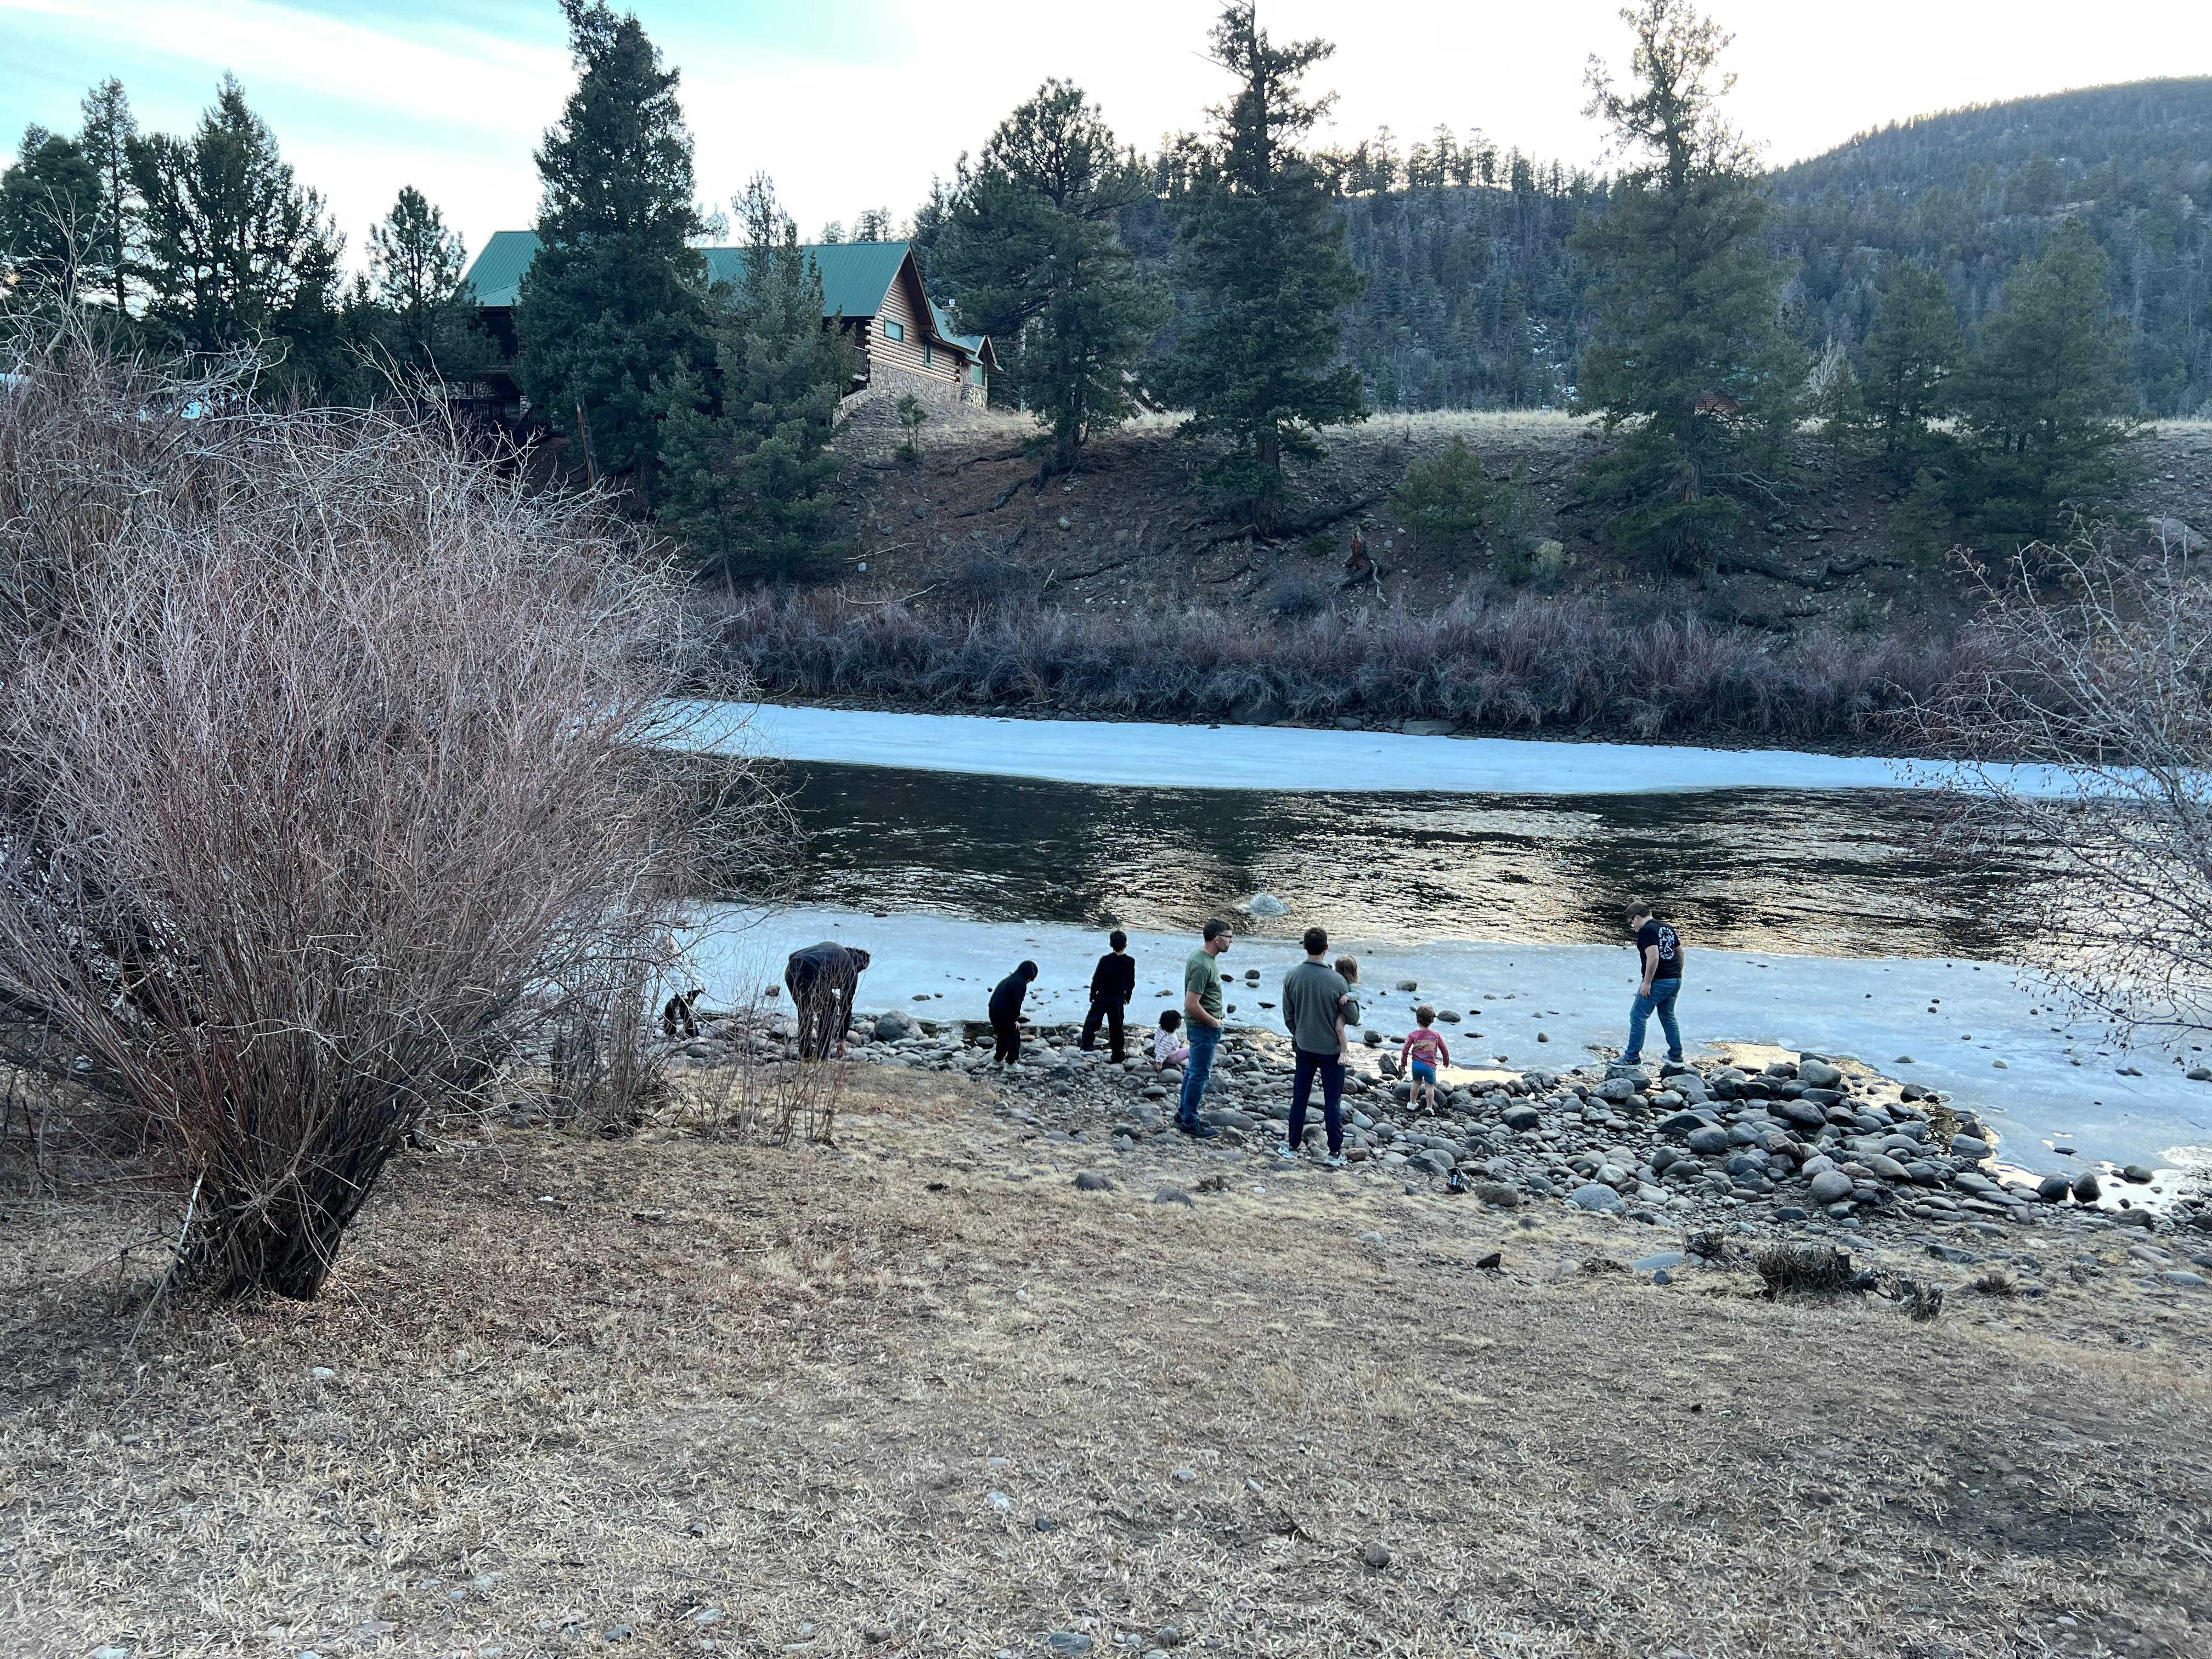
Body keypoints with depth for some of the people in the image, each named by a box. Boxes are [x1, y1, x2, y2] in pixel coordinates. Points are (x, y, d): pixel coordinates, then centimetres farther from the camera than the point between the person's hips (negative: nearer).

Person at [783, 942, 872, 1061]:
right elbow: (846, 1006, 26)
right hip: (813, 973, -6)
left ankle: (805, 1055, 31)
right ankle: (820, 1056, 18)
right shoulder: (851, 970, 20)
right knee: (829, 1011, 18)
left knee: (804, 1010, 28)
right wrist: (842, 1040, 34)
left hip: (791, 968, 6)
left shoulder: (831, 946, 36)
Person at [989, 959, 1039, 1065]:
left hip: (994, 1013, 9)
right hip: (1004, 1015, -9)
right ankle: (1010, 1063, 9)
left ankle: (998, 1058, 37)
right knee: (1014, 1037, 4)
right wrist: (1016, 1019, -8)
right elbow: (1016, 1002, -18)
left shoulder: (1009, 980, 16)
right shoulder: (1020, 983, -15)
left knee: (1003, 1036, 25)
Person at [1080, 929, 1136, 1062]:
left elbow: (1097, 980, -12)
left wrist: (1093, 995, 2)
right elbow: (1132, 982, 7)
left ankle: (1086, 1046, 6)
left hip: (1103, 997, -3)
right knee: (1116, 1026, 10)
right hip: (1119, 999, 3)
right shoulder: (1130, 962, -4)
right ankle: (1118, 1057, 12)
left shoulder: (1105, 960, -16)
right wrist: (1127, 996, 21)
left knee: (1092, 1021, 13)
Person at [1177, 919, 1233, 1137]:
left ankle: (1184, 1113, 31)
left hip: (1206, 1024, 10)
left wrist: (1217, 1013, 13)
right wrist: (1214, 1022, -16)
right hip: (1204, 1027, -10)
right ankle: (1190, 1123, 10)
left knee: (1194, 1070, 19)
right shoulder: (1202, 965, -26)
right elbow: (1191, 1005, -27)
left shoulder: (1205, 957, 6)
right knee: (1200, 1074, 0)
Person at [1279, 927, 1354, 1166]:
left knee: (1299, 1097, 15)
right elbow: (1354, 1016, -10)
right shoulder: (1336, 981, -20)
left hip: (1304, 1047, 3)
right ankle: (1335, 1153, 15)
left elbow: (1288, 1017, 1)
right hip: (1331, 1050, -3)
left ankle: (1292, 1145, 24)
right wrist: (1350, 999, 8)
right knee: (1333, 1101, 8)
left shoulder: (1292, 977, -11)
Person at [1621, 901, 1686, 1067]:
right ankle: (1676, 1055, 25)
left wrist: (1647, 982, -19)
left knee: (1638, 1017, -1)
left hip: (1658, 982, -9)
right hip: (1675, 980, 9)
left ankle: (1632, 1057, 0)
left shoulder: (1646, 931, -13)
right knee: (1668, 1016, 21)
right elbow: (1681, 953, 19)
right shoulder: (1667, 928, 14)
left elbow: (1653, 957, -24)